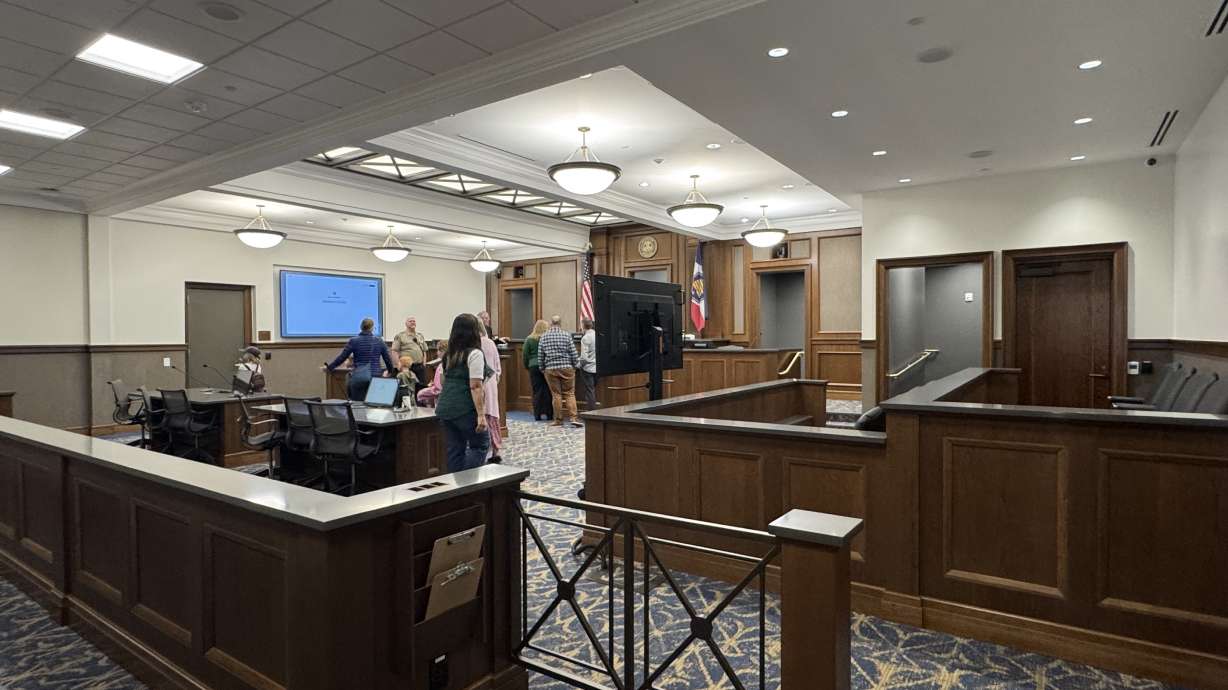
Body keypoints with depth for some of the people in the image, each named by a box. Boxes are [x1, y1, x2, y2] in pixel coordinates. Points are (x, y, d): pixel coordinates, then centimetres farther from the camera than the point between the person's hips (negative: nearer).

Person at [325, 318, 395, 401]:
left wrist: (329, 367, 18)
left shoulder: (354, 341, -1)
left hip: (359, 378, -1)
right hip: (376, 377, 2)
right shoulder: (379, 341, 4)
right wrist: (390, 371, 27)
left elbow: (342, 357, 4)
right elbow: (388, 358, 9)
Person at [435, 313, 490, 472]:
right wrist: (481, 415, -17)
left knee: (454, 452, 11)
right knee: (480, 445, 6)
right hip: (465, 410, -7)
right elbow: (475, 386, -16)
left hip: (445, 409, 7)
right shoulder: (474, 353, -11)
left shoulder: (450, 354, 13)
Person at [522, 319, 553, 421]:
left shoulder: (529, 340, 2)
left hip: (534, 366, 1)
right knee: (548, 390, 5)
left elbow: (525, 355, 4)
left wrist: (527, 366, 15)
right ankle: (549, 414, 7)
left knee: (537, 391, 5)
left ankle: (537, 415, 5)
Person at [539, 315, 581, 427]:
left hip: (550, 369, 1)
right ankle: (573, 417, -5)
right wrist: (575, 365, 11)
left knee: (556, 394, 7)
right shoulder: (566, 335, -3)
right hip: (566, 368, -1)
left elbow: (540, 356, 5)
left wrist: (542, 368, 17)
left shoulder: (543, 337, 2)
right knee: (570, 393, 3)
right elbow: (573, 353, -3)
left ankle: (558, 420, 11)